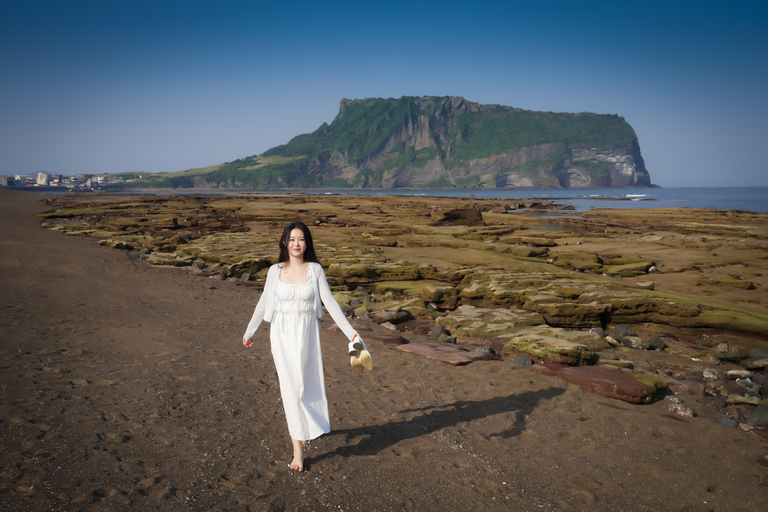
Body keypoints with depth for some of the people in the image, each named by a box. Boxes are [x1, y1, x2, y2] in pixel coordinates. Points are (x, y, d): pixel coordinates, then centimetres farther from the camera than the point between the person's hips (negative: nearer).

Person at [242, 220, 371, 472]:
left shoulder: (315, 270, -3)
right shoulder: (275, 271, 0)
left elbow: (330, 303, -5)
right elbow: (263, 303, 10)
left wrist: (351, 333, -11)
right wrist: (249, 332, 19)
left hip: (307, 333, 0)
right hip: (282, 333, 0)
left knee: (305, 385, 6)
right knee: (290, 387, -1)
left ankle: (302, 429, 36)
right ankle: (298, 450, 5)